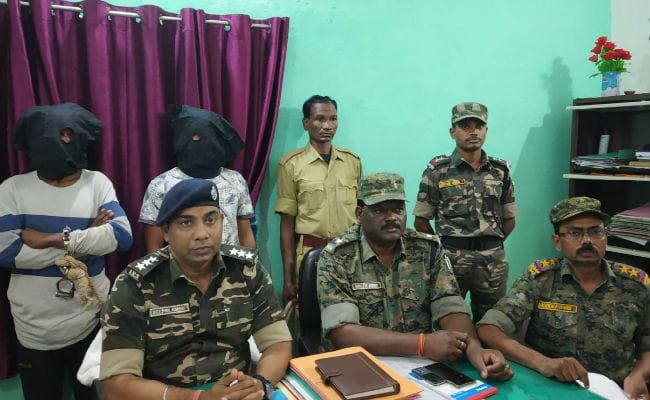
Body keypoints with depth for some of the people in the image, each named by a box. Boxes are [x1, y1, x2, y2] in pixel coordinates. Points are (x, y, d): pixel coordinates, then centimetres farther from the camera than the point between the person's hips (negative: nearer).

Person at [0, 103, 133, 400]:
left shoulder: (97, 183, -4)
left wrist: (55, 239, -22)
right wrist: (86, 239, -16)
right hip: (33, 328, 1)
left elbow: (122, 236, -17)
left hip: (90, 321, 0)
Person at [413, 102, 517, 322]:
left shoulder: (501, 170, 9)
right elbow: (421, 221, 1)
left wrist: (489, 245, 8)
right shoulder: (437, 170, -1)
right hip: (450, 259, -3)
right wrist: (445, 246, 1)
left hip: (494, 261, 3)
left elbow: (509, 220, 15)